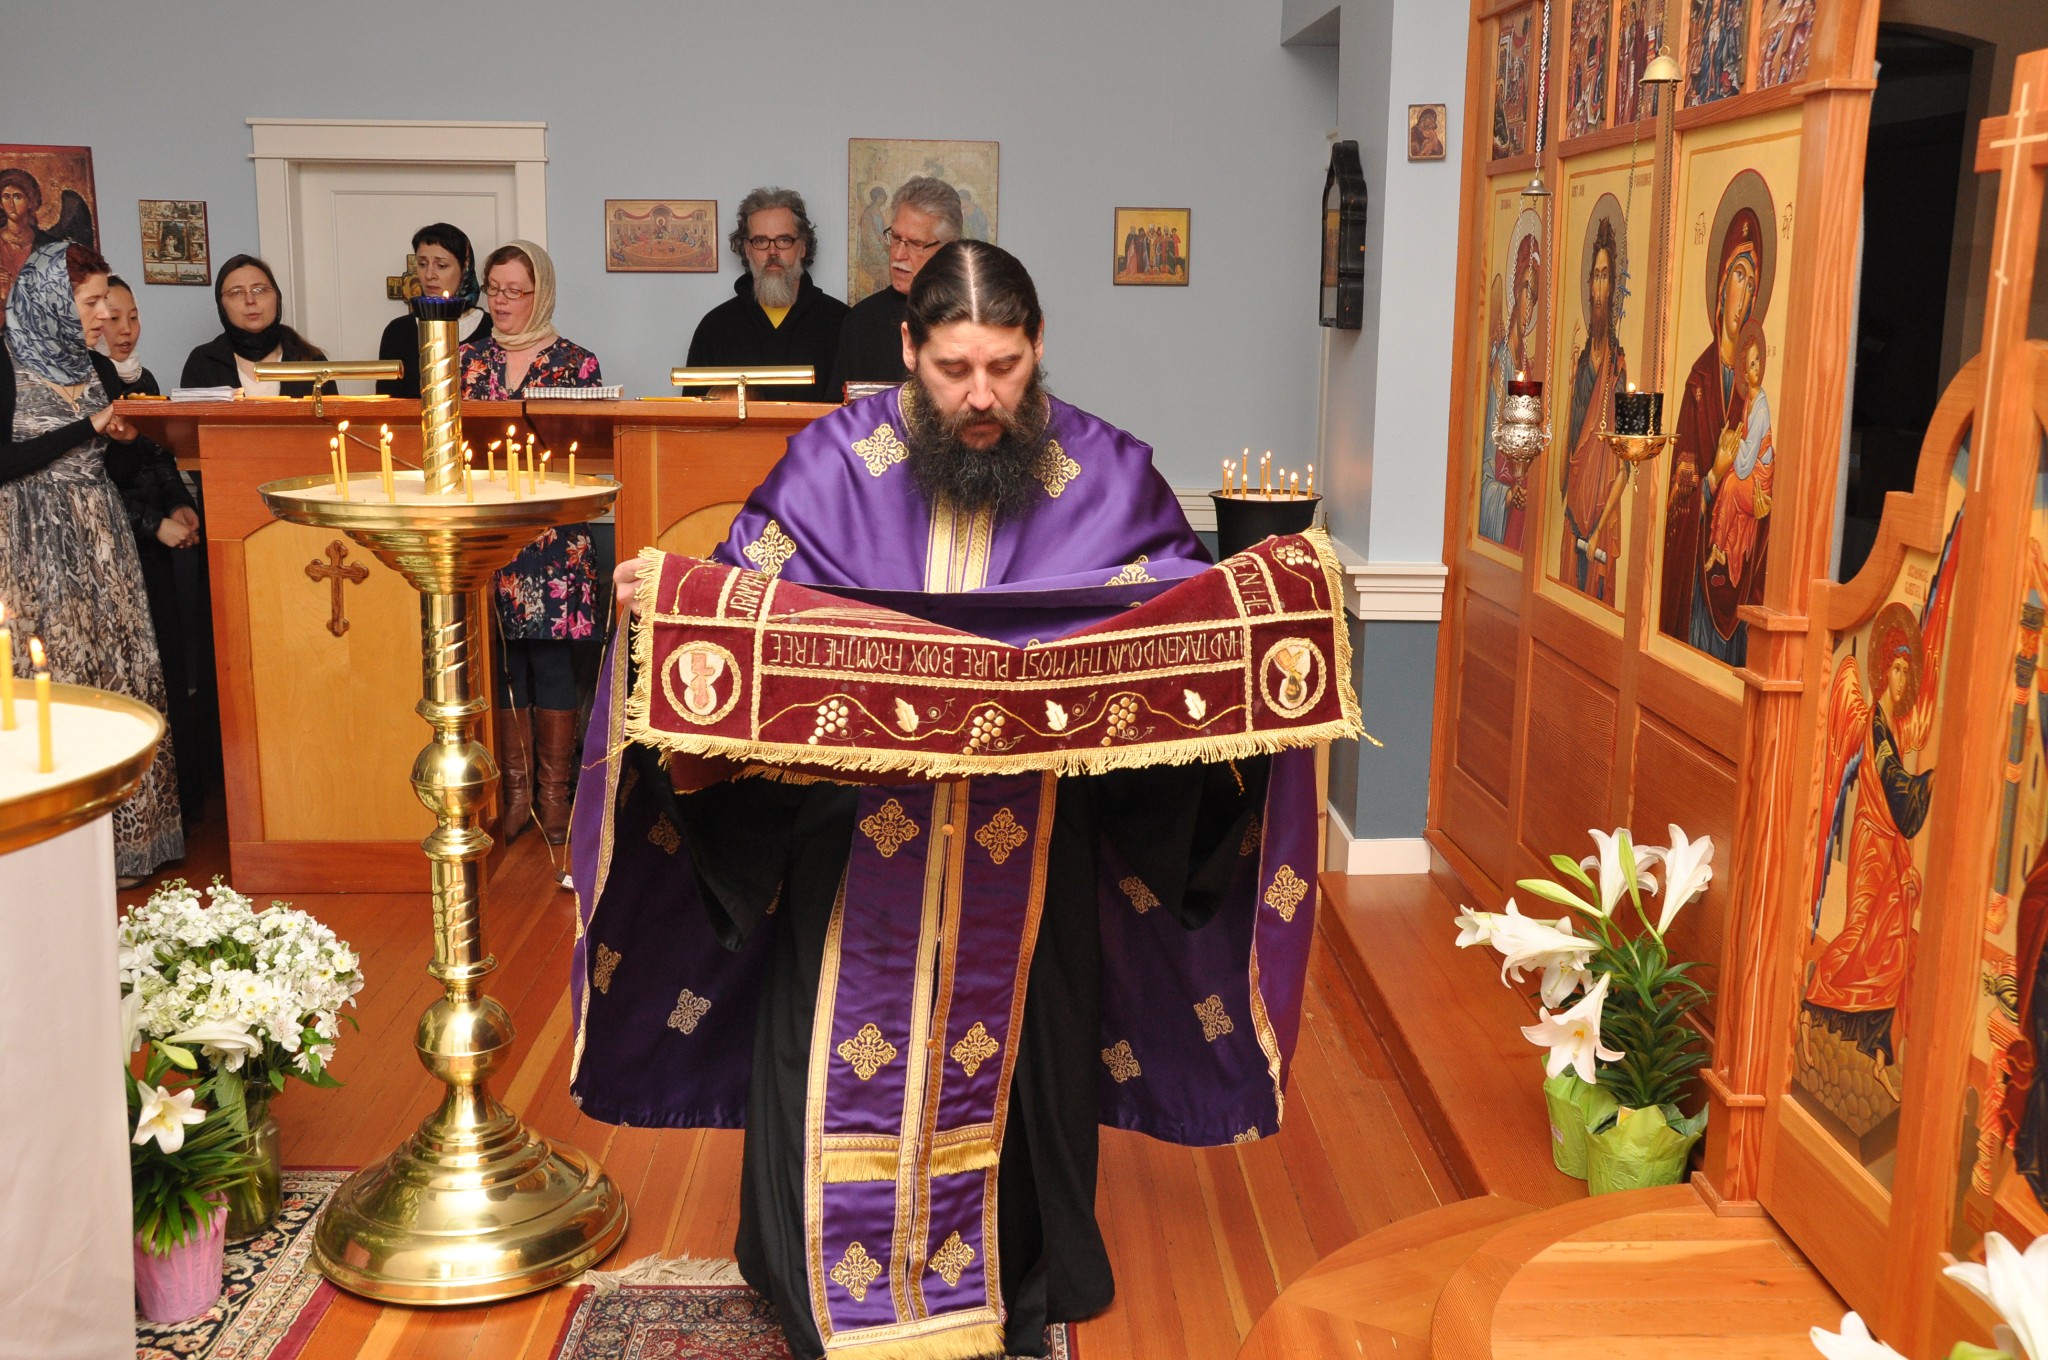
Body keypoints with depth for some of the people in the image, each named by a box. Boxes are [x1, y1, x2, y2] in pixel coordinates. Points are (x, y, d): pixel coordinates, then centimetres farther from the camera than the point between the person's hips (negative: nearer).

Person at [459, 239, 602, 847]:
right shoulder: (468, 358, 11)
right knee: (498, 660, 5)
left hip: (552, 534, -3)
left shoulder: (575, 362, 3)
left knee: (551, 658, 0)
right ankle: (516, 789, 15)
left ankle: (554, 791, 11)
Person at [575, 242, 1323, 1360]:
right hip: (858, 840, 0)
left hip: (1026, 856, 1)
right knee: (841, 1065, 8)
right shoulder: (835, 461, -5)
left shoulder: (1104, 475, -4)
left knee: (1014, 1058, 15)